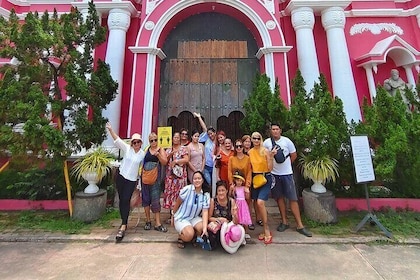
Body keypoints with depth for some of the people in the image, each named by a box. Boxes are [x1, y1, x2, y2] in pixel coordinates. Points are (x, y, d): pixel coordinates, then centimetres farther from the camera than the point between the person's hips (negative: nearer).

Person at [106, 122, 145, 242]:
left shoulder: (143, 154, -3)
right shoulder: (127, 148, -3)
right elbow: (117, 140, -11)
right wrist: (110, 129, -24)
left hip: (132, 180, -2)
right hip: (121, 176, 2)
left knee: (126, 201, -7)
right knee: (121, 200, 11)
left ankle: (123, 227, -4)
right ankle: (124, 222, 27)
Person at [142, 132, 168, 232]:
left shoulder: (160, 150, 2)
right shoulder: (146, 150, 9)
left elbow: (164, 162, -8)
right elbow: (142, 162, 13)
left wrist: (158, 154, -21)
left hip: (155, 177, -3)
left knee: (155, 199, -2)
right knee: (146, 198, 9)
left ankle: (157, 224, 6)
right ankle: (148, 221, 24)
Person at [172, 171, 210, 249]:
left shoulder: (206, 195, -10)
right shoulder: (187, 189, -20)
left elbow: (205, 211, -16)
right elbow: (177, 204, -6)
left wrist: (205, 228, -29)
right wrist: (173, 216, 8)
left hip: (194, 218, 4)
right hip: (181, 218, -3)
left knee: (202, 228, -25)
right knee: (189, 234, -28)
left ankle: (193, 238, 10)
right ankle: (181, 237, 9)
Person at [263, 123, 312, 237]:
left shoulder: (287, 141, -6)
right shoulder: (266, 142, -3)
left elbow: (294, 155, 4)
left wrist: (286, 164, 7)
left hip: (287, 173, -1)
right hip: (274, 174, 2)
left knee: (293, 199, 0)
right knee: (279, 198, 11)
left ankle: (300, 225, 11)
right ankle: (284, 222, 25)